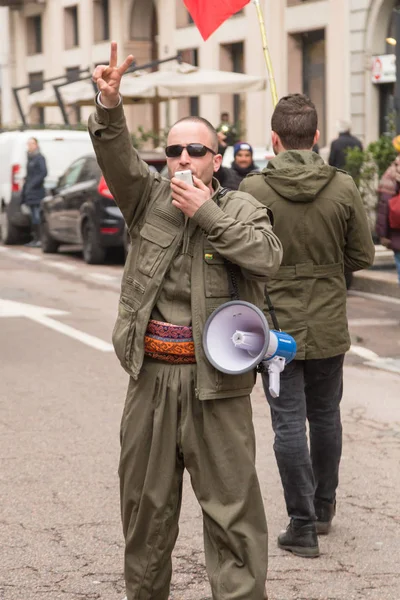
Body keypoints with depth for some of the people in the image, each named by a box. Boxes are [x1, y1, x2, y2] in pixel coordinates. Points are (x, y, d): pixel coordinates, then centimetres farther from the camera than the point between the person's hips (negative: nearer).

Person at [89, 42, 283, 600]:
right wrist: (109, 107, -28)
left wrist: (208, 213, -16)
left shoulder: (242, 208, 3)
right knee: (145, 500, 15)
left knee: (231, 502, 0)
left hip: (215, 379, -3)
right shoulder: (149, 197, 8)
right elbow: (116, 158, -10)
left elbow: (268, 257, -16)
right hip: (151, 375, 3)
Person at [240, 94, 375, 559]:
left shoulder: (253, 190, -14)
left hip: (276, 324, -2)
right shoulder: (343, 188, -9)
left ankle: (303, 525, 6)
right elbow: (362, 255, -1)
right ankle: (323, 508, 33)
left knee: (288, 422, 4)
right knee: (326, 416, 19)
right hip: (329, 326, 3)